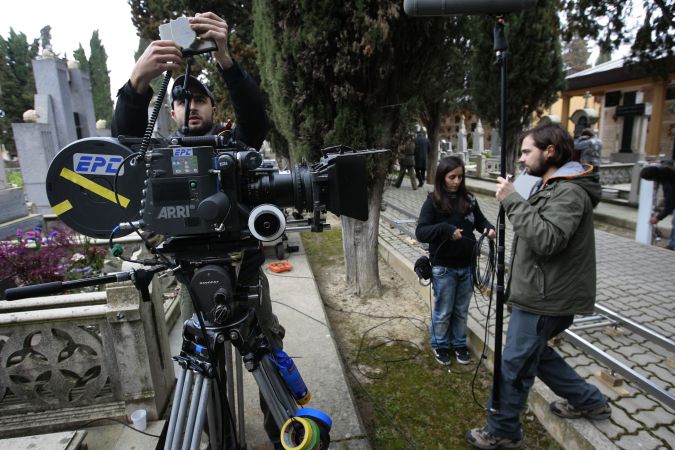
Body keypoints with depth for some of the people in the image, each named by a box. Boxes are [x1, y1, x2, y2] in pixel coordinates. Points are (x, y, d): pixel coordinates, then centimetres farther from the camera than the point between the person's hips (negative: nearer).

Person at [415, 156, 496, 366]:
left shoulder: (469, 199, 0)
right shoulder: (433, 201, -11)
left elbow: (480, 220, 13)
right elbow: (420, 232, -17)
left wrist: (488, 228, -9)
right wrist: (446, 229, -30)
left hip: (467, 266, 4)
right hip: (443, 268, -3)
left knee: (462, 310, 18)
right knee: (443, 311, 12)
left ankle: (459, 344, 38)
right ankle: (440, 345, 34)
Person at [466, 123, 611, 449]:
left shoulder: (570, 192, -18)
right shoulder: (553, 187, 15)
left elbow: (546, 239, -31)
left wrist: (513, 201, -28)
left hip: (545, 299, -10)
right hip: (541, 294, 10)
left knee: (514, 365, 0)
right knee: (534, 351, 24)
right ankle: (589, 402, 40)